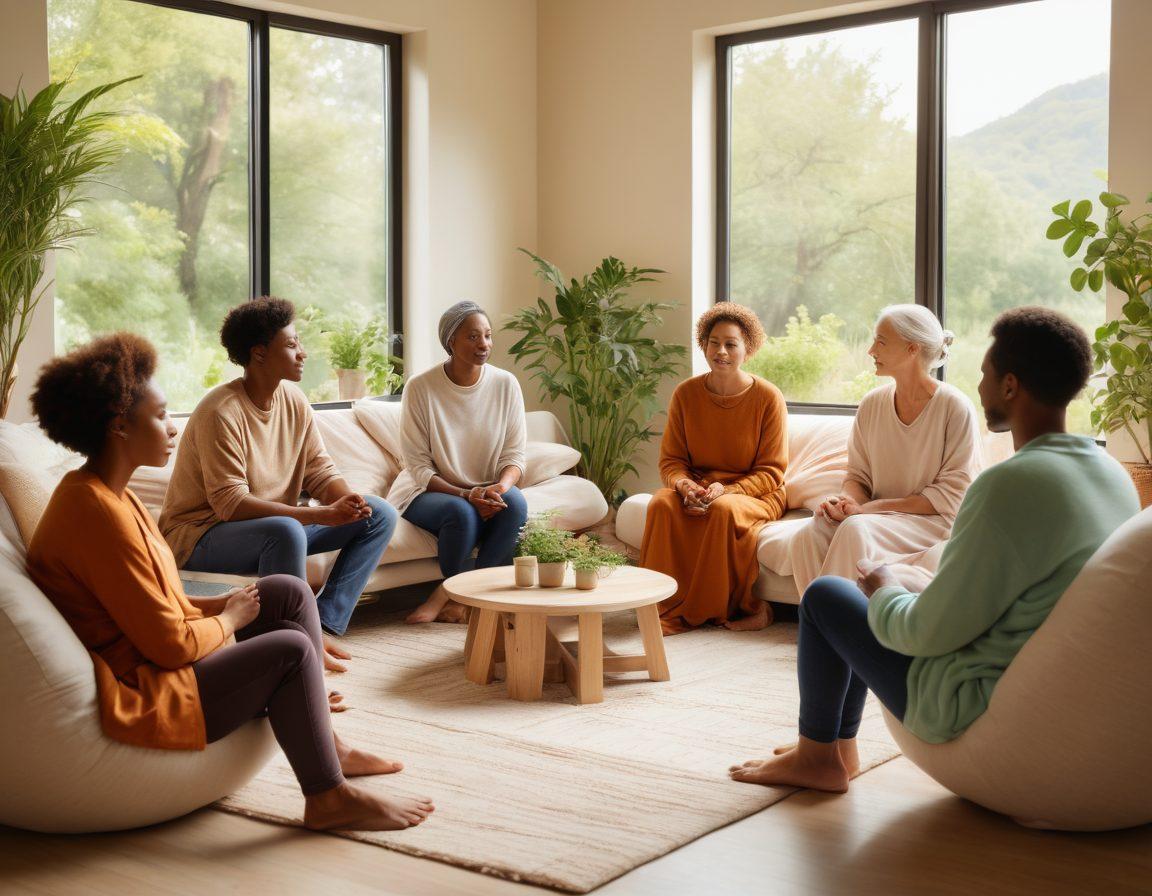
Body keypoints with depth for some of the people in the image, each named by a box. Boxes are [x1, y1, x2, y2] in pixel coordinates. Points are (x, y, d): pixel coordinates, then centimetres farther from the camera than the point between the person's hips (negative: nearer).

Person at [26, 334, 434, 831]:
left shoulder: (103, 493, 9)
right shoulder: (98, 514, -25)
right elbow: (171, 645, -24)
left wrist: (217, 604, 0)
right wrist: (228, 620, -6)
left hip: (143, 659, 11)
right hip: (133, 693, -11)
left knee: (289, 592, 5)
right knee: (290, 649, -16)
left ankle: (323, 742, 11)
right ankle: (328, 797, -1)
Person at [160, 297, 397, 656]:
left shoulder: (293, 398, 1)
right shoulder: (220, 412, -22)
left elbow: (320, 470, 3)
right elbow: (230, 503, -27)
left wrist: (345, 502, -22)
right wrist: (319, 515, -33)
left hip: (275, 524, 9)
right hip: (200, 536, -8)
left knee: (380, 515, -2)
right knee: (285, 531, -40)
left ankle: (323, 624, -9)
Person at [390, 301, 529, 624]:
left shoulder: (506, 384, -4)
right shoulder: (421, 388, -12)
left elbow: (515, 455, -2)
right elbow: (419, 468, -12)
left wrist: (500, 487, -25)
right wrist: (467, 495, -26)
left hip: (487, 492, 3)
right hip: (428, 491, -3)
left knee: (514, 501, -30)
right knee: (461, 512, -36)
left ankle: (448, 594, -17)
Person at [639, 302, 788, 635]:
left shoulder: (768, 398, -7)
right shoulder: (686, 394, 2)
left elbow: (771, 471, -6)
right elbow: (671, 460, 4)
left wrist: (726, 490, -23)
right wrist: (684, 484, -20)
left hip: (755, 493, -3)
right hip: (697, 488, 3)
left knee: (724, 510, -36)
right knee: (662, 504, -30)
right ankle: (667, 607, -24)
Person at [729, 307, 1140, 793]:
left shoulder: (1011, 484, -27)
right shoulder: (1115, 475, 1)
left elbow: (928, 632, -23)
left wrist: (884, 592, -1)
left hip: (979, 710, -9)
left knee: (824, 595, 8)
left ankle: (817, 756, 23)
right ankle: (838, 746, 37)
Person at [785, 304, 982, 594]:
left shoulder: (955, 407, -9)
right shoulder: (872, 404, 6)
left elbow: (951, 495, -10)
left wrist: (868, 508, -16)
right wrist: (846, 500, -13)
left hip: (937, 522, -5)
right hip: (881, 518, 5)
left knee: (856, 530, -33)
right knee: (806, 538, -24)